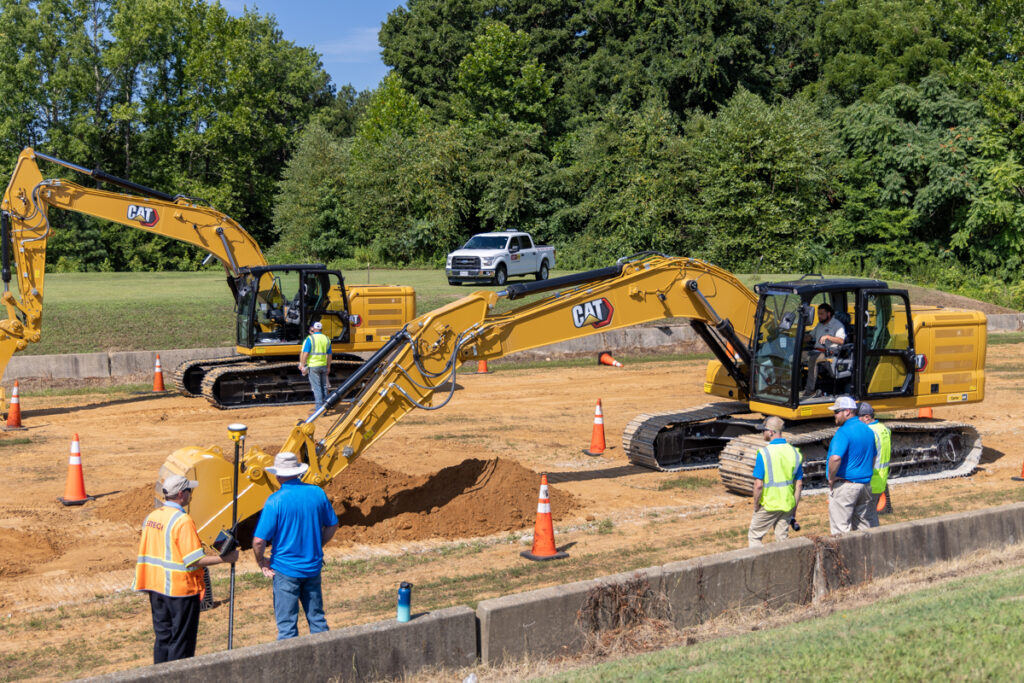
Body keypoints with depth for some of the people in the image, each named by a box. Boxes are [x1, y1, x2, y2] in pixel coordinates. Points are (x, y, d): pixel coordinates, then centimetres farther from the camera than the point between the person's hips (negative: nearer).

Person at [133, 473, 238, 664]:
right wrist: (225, 558, -15)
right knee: (181, 641, 4)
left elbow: (146, 552, 13)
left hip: (156, 586, 8)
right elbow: (195, 560, -22)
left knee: (162, 637, 16)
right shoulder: (182, 521, -20)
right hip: (180, 589, -8)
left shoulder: (151, 517, 5)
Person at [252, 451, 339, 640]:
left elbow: (259, 541, -18)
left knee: (287, 624, 5)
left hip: (286, 569, -5)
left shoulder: (275, 501, -16)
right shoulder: (317, 493, -2)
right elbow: (332, 526, 10)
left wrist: (261, 562, 0)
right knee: (317, 618, 18)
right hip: (313, 567, 5)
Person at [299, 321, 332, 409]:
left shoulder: (310, 339, -8)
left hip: (313, 365, -5)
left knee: (316, 387, -2)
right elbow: (329, 355, 10)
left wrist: (303, 365, -7)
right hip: (323, 365, 5)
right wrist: (328, 367, 16)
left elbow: (306, 353, -13)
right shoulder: (326, 339, 7)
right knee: (324, 386, 15)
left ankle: (319, 406, -4)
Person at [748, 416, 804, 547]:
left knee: (754, 536, 11)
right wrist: (794, 508, 12)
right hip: (787, 505, 5)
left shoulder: (764, 453, -17)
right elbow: (799, 484, 5)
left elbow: (758, 485, -18)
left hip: (768, 505, -5)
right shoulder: (794, 452, 0)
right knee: (783, 539, 14)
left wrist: (756, 506, -5)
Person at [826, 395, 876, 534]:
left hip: (844, 485, -8)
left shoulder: (844, 432, -17)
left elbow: (835, 458, -30)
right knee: (861, 525, 16)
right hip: (865, 484, 8)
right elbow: (873, 459, 20)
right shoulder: (868, 430, 11)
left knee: (841, 529, -3)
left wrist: (831, 478, -17)